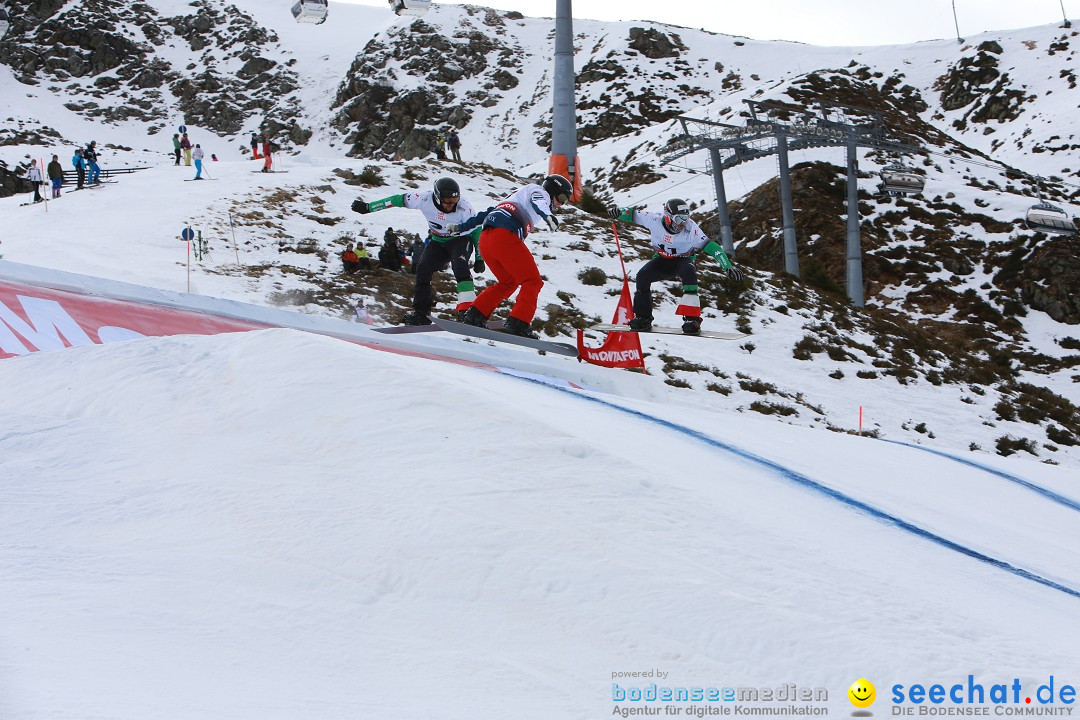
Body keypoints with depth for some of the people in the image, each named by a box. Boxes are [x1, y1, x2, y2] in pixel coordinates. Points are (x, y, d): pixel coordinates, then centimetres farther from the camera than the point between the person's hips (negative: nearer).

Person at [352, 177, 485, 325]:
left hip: (461, 240, -4)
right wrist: (368, 207, -7)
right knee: (422, 268, -15)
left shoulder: (464, 207, -29)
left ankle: (467, 308, -36)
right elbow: (398, 200, -12)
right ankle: (422, 312, -5)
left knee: (459, 264, -32)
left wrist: (479, 258, -15)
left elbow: (477, 231, -15)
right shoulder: (425, 199, -25)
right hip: (437, 241, 4)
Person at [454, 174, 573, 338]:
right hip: (505, 236, -9)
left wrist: (461, 227, 36)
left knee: (508, 282, 24)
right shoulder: (539, 191, 12)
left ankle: (473, 317, 18)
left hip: (485, 239, 9)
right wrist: (548, 215, -35)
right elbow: (537, 201, -14)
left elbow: (489, 211, 36)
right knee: (532, 281, -7)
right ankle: (518, 324, -20)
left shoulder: (519, 195, 37)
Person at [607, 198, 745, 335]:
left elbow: (712, 247, -28)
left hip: (682, 260, -2)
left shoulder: (691, 230, -29)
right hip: (662, 260, 2)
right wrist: (618, 212, -32)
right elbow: (633, 214, -11)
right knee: (643, 275, -24)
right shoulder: (655, 220, -23)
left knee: (688, 271, -36)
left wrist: (728, 267, -34)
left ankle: (692, 318, -37)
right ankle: (643, 317, -3)